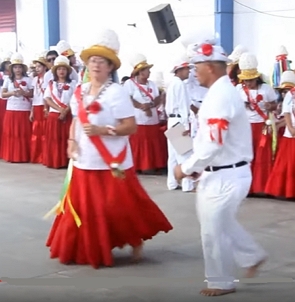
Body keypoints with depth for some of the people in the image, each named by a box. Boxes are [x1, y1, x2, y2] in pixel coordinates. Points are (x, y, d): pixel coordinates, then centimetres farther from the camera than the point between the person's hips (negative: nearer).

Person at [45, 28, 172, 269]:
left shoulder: (116, 92, -11)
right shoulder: (80, 92, 8)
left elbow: (131, 126, -14)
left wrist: (102, 130, -23)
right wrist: (72, 141, 1)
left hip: (112, 163, -6)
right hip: (84, 162, 6)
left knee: (118, 208, -1)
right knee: (84, 208, 11)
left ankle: (136, 242, 21)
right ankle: (88, 249, 25)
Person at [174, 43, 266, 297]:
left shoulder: (220, 97, -23)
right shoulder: (222, 92, 10)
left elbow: (212, 144, -27)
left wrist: (186, 168, -15)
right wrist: (199, 168, 11)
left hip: (226, 177, -10)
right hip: (223, 173, 10)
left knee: (214, 230, 4)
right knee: (220, 223, 24)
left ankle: (221, 283, 21)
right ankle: (253, 256, 37)